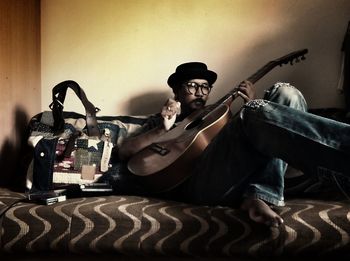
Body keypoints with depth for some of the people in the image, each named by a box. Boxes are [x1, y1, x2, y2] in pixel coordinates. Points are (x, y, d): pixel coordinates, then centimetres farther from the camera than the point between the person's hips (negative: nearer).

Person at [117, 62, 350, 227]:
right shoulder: (161, 120, 30)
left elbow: (249, 138, 21)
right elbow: (124, 151, 14)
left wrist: (252, 105, 5)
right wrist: (163, 128, 0)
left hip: (241, 178, 5)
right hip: (197, 183, -4)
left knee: (285, 94, -11)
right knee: (256, 115, -30)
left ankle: (259, 197, -29)